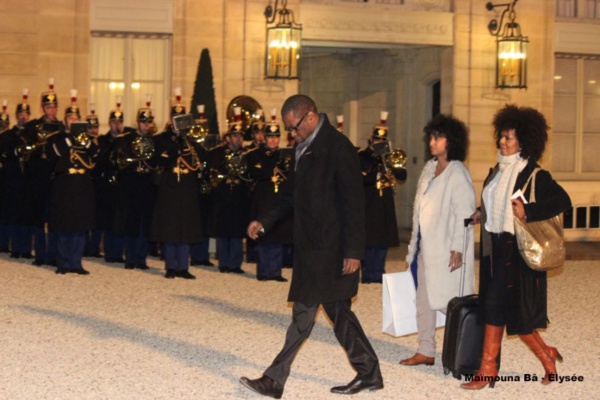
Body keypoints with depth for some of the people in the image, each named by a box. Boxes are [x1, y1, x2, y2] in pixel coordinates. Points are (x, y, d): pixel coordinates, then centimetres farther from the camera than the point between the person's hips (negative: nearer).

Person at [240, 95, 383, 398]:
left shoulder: (338, 148, -15)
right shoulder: (304, 148, 13)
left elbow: (353, 202, -16)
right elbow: (291, 191, 23)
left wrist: (353, 251, -18)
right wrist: (265, 220, 12)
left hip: (328, 248, -9)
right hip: (311, 244, 9)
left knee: (304, 311, -5)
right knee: (337, 310, 13)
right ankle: (369, 374, 22)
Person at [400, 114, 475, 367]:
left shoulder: (457, 173, -12)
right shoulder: (429, 168, 12)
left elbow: (464, 213, -16)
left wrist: (457, 249, -21)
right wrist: (415, 243, 15)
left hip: (446, 250, -9)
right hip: (426, 246, 9)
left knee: (449, 303, -6)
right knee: (423, 300, 12)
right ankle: (425, 351, 20)